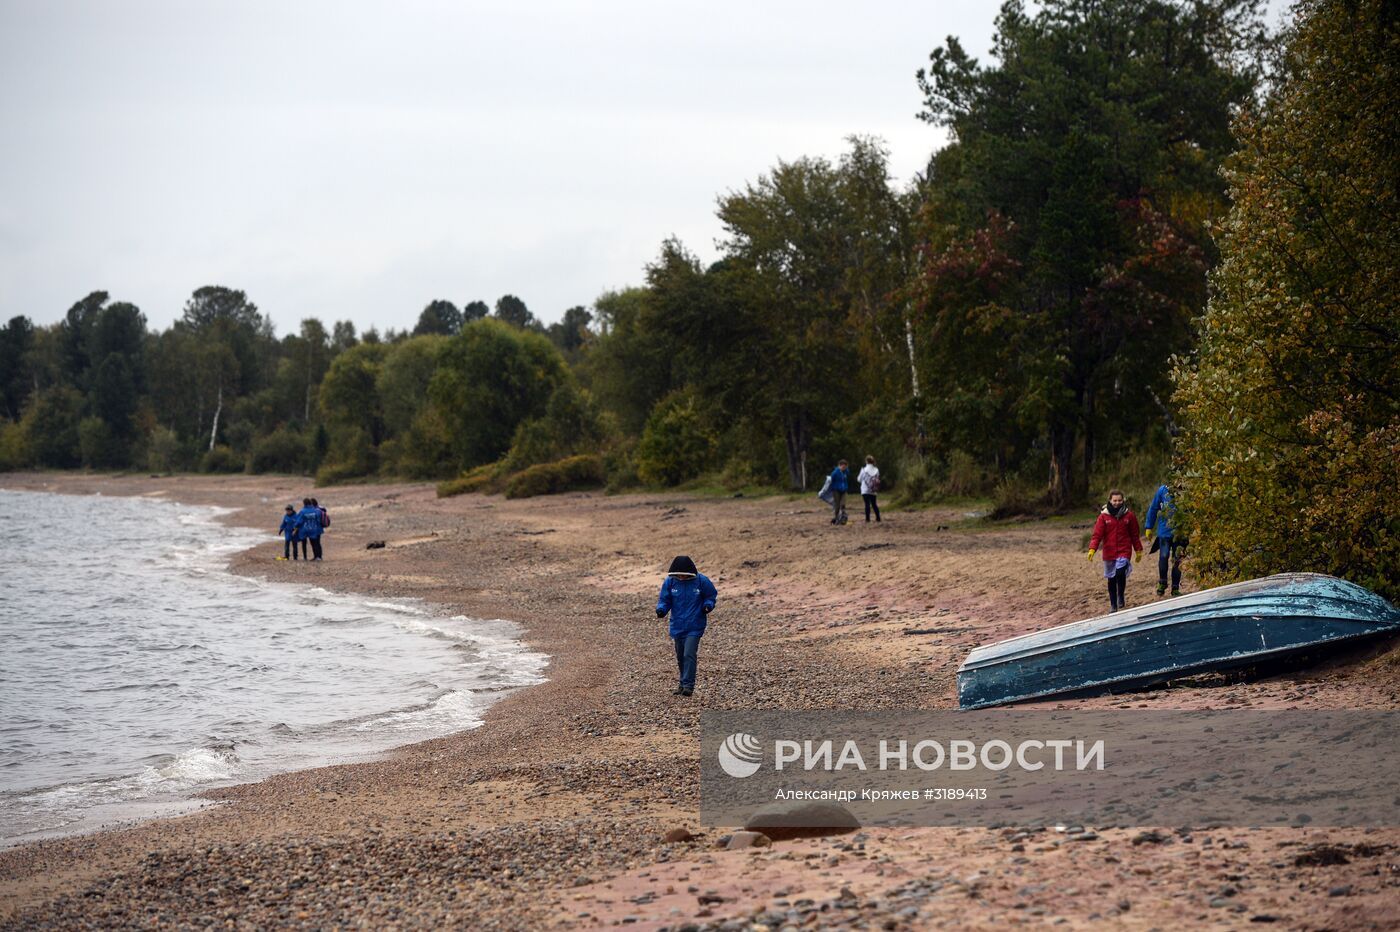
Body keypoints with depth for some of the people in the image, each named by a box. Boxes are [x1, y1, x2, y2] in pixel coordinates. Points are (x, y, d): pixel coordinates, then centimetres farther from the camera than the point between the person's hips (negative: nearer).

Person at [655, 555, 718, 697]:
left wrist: (708, 606, -16)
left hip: (695, 626, -4)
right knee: (680, 657, 14)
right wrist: (661, 610, -18)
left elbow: (711, 596, 4)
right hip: (677, 626, 4)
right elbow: (664, 600, 3)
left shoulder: (701, 581, -11)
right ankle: (683, 683, 30)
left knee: (689, 655, -15)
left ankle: (688, 685, -10)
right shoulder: (669, 582, -7)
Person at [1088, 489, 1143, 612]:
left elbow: (1135, 535, 9)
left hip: (1124, 551, -1)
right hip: (1109, 553, 1)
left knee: (1121, 573, -22)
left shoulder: (1129, 515, 1)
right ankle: (1113, 605, 22)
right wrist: (1092, 549, -19)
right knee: (1111, 579, 9)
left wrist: (1138, 551, 12)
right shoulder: (1104, 516, -2)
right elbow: (1097, 534, -6)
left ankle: (1121, 596, 4)